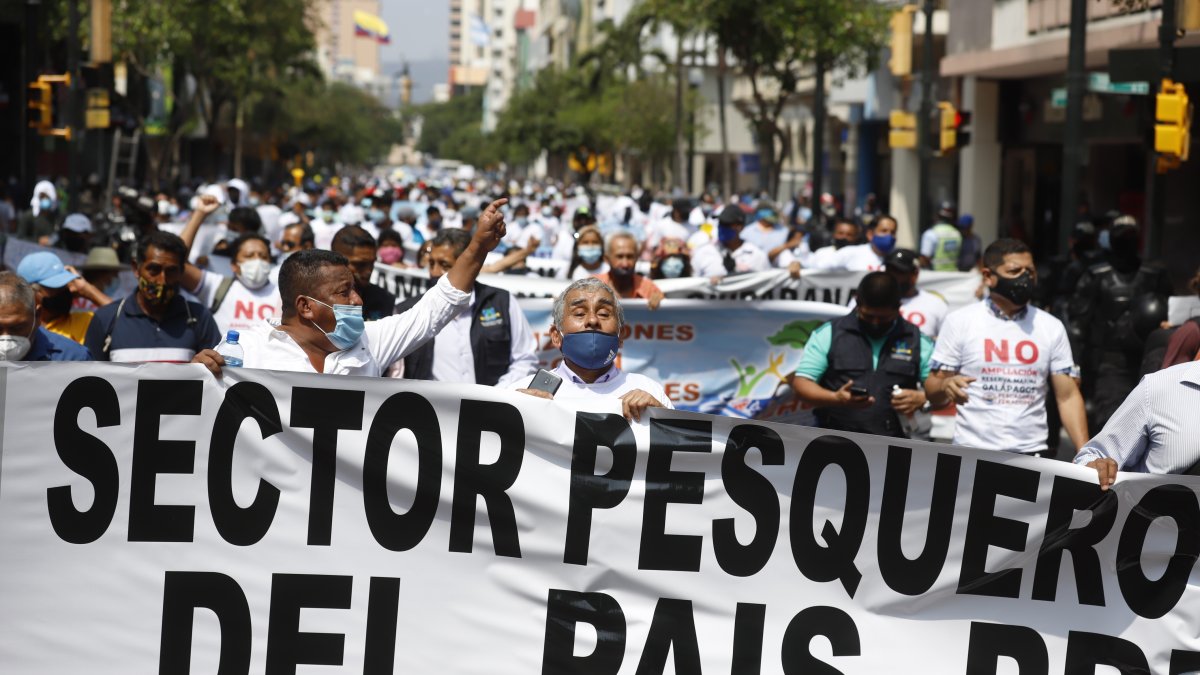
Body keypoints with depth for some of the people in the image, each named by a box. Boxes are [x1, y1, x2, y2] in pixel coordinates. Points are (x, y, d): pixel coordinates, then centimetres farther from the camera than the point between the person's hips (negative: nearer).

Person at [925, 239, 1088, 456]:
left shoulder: (1052, 327, 7)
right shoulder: (960, 322, 0)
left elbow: (1067, 396, 5)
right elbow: (933, 392, 0)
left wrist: (1085, 453, -7)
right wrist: (945, 386, -23)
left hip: (1032, 453, 2)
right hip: (973, 452, -2)